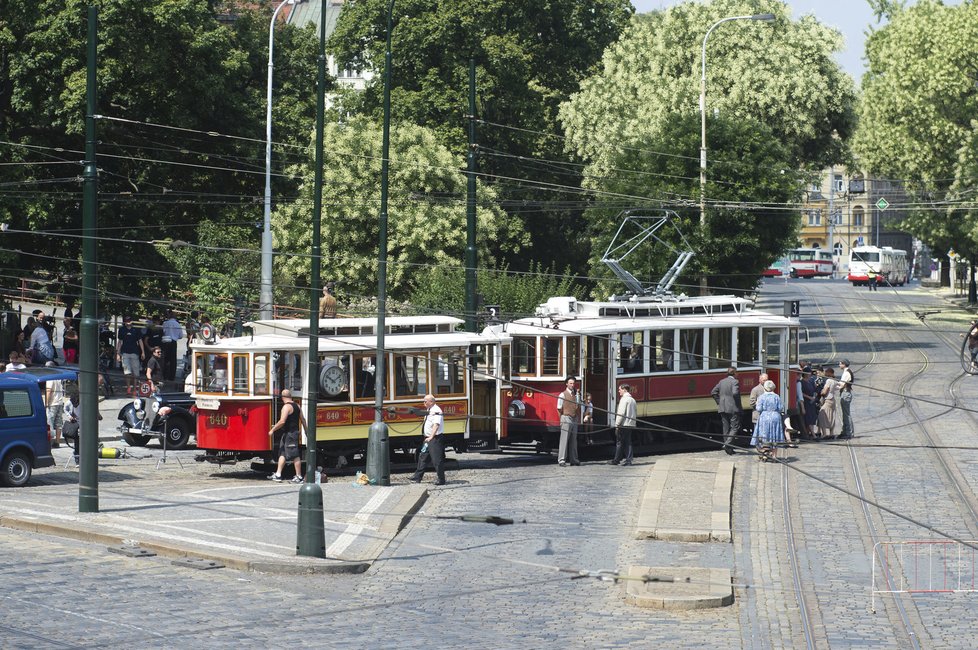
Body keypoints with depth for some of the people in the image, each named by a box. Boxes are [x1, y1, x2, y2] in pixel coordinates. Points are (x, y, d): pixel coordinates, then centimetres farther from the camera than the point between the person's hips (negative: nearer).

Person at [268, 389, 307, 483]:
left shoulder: (286, 407, -15)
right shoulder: (297, 406, 12)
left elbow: (282, 421, -23)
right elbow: (303, 420, 16)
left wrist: (272, 430, -14)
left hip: (289, 433, -9)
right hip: (295, 432, 9)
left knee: (294, 455, -5)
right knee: (282, 453, 12)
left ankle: (299, 476, -1)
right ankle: (278, 474, 12)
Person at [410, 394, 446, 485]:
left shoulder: (436, 411, -18)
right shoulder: (429, 410, 12)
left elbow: (436, 425, -27)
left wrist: (431, 437, -33)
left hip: (435, 438, -10)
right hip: (428, 438, 10)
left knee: (437, 459, -5)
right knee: (423, 457, 15)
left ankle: (440, 480, 3)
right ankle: (417, 477, 24)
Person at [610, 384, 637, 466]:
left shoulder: (624, 399, -11)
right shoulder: (632, 400, 15)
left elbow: (621, 413, -16)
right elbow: (636, 413, 17)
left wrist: (617, 425, -13)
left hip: (624, 425, -8)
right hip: (631, 424, 8)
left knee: (619, 442, -1)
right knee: (628, 443, 9)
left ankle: (616, 460, 2)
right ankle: (628, 460, 5)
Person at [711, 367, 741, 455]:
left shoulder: (722, 381, 11)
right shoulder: (735, 382, -9)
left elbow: (713, 392, 8)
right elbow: (735, 393, -23)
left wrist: (719, 402, 12)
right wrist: (738, 404, -10)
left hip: (723, 408, 7)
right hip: (733, 408, -7)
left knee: (726, 428, 10)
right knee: (735, 427, 0)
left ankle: (729, 449, 13)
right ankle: (727, 444, -17)